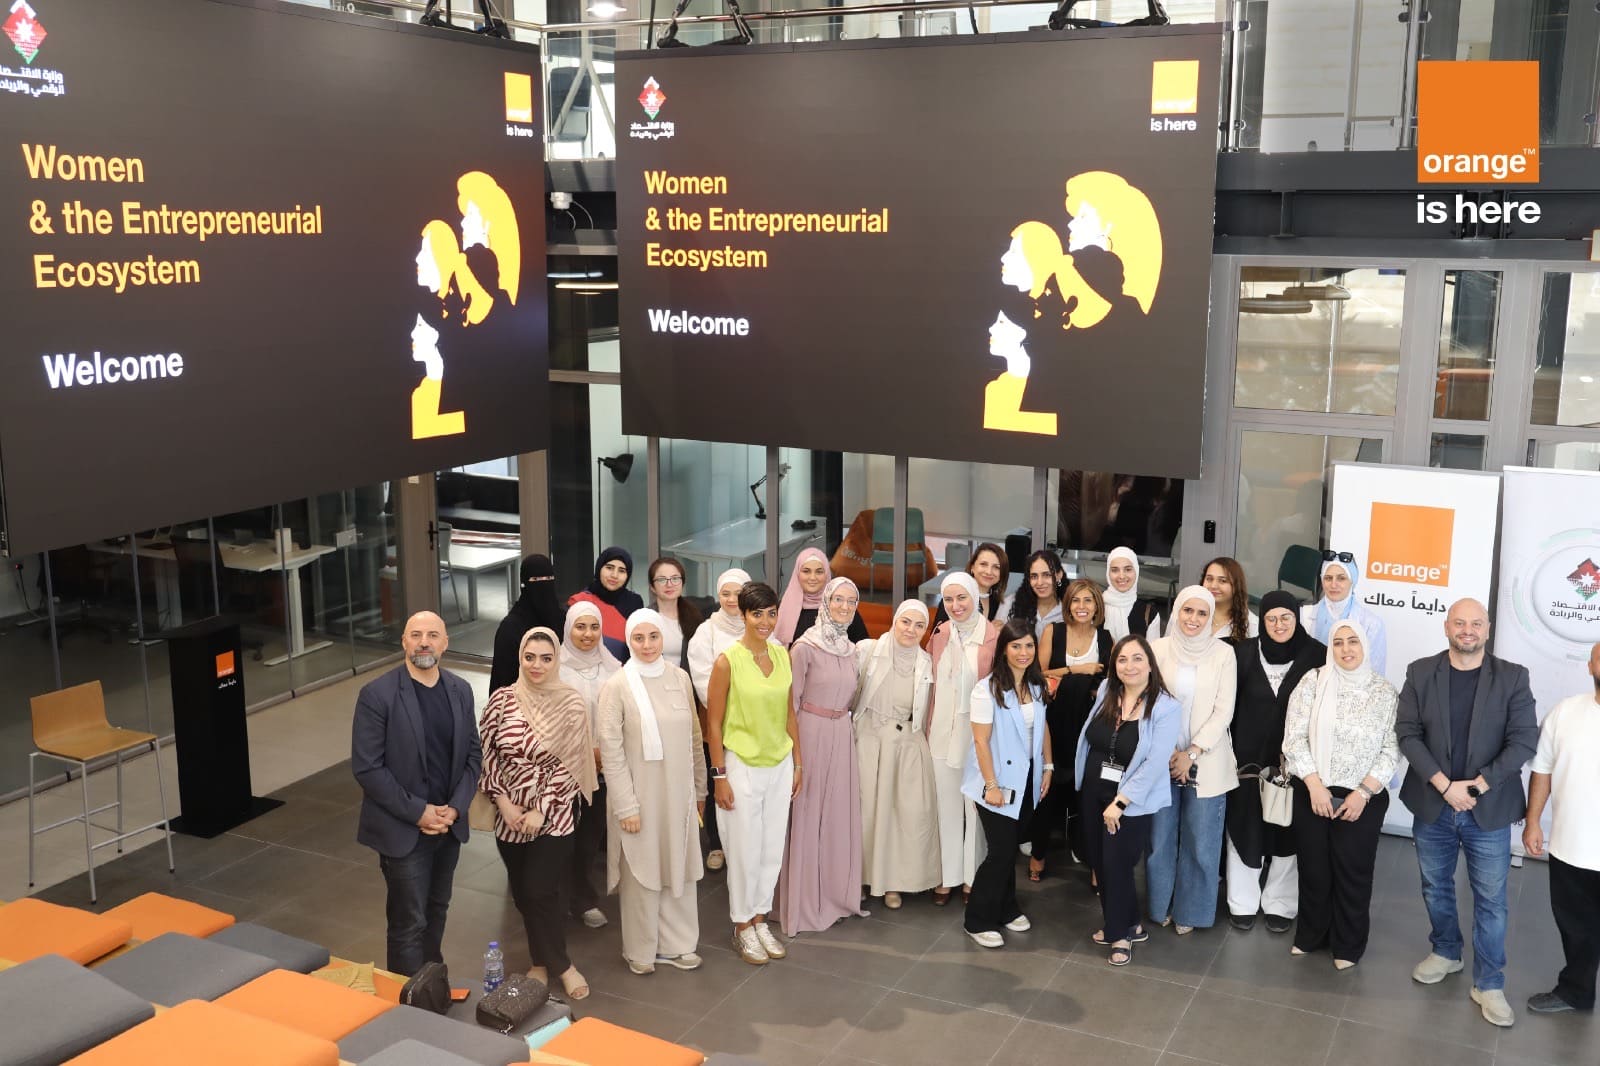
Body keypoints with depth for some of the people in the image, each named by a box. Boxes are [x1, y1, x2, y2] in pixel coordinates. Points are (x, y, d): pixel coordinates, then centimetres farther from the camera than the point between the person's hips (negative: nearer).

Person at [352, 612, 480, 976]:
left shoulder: (460, 691, 2)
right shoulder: (377, 695, -14)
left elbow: (473, 755, 8)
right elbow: (366, 768, -15)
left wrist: (455, 808, -6)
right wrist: (418, 812, -16)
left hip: (449, 824, 5)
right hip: (403, 829, -5)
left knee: (436, 911, 18)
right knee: (410, 923, 1)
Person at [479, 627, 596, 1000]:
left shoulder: (571, 704, -10)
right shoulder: (502, 699, -3)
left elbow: (569, 764, -10)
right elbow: (487, 754, 1)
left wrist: (540, 810, -13)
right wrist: (503, 801, -8)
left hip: (554, 815, -3)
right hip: (510, 815, 3)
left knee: (542, 890, -4)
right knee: (522, 892, 11)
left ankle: (553, 962, 19)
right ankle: (545, 962, 31)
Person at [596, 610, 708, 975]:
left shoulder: (680, 678, 1)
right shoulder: (617, 686, -10)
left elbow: (694, 737, 9)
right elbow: (611, 752, -10)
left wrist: (700, 789, 12)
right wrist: (626, 806, -12)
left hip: (678, 793, 4)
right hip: (639, 795, -4)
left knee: (679, 869, 11)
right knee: (641, 873, 6)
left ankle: (676, 944, 26)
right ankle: (640, 951, 22)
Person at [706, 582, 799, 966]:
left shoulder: (782, 654, 2)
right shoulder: (728, 661, -14)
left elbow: (789, 713, 9)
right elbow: (714, 723, -10)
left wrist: (797, 764, 10)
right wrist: (719, 777, -10)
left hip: (780, 766, 5)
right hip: (742, 767, -5)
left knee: (773, 849, 13)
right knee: (746, 851, 5)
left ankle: (760, 919, 30)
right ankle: (742, 927, 23)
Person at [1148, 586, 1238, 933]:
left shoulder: (1223, 653, -4)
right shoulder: (1157, 649, -2)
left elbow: (1224, 711, -6)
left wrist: (1192, 754, -10)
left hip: (1206, 761, -1)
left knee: (1200, 842, 4)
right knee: (1160, 837, 9)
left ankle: (1190, 910, 21)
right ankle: (1161, 904, 26)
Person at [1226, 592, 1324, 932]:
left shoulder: (1317, 655, -7)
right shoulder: (1246, 652, -3)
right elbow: (1230, 703, 2)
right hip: (1249, 755, 1)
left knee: (1287, 830, 9)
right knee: (1244, 825, 7)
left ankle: (1280, 904, 25)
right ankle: (1242, 903, 22)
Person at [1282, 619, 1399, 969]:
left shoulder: (1385, 691, -3)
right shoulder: (1313, 681, -5)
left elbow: (1391, 748, -4)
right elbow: (1294, 737, -6)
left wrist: (1363, 792, -11)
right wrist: (1314, 786, -12)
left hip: (1363, 798, 0)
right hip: (1313, 793, 1)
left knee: (1353, 871, 8)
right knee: (1313, 868, 12)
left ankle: (1348, 945, 26)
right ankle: (1311, 934, 31)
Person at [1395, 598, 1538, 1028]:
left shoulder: (1512, 678, -4)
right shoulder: (1420, 673, -1)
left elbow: (1524, 740, -9)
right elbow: (1408, 733, -6)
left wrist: (1475, 787, -16)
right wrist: (1445, 785, -16)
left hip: (1488, 810, -1)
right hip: (1432, 805, 2)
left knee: (1491, 899, 5)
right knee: (1435, 887, 17)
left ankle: (1489, 984, 18)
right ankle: (1445, 953, 39)